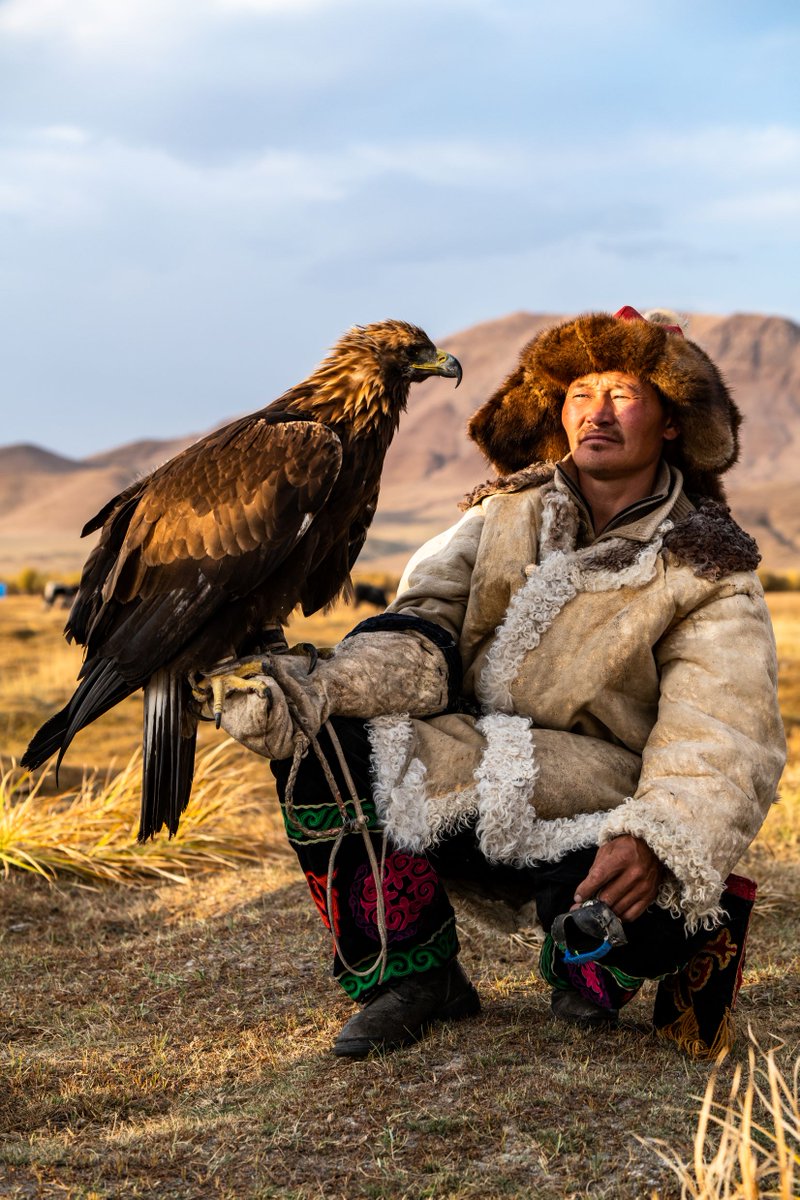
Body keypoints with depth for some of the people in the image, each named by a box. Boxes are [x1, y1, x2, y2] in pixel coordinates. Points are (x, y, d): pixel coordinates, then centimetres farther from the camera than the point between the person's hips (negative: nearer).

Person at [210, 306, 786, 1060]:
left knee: (648, 910, -35)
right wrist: (312, 692, -24)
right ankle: (411, 975, -4)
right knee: (316, 738, -19)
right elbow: (423, 629, -4)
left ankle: (603, 969, 6)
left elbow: (724, 744, -15)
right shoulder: (507, 514, 8)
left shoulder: (709, 575, -4)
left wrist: (654, 842, -36)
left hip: (590, 818, -3)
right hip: (470, 775, 4)